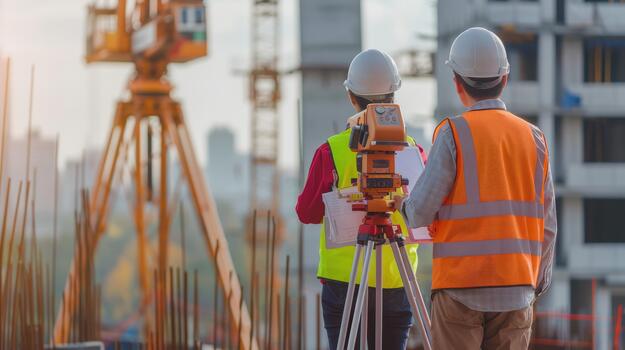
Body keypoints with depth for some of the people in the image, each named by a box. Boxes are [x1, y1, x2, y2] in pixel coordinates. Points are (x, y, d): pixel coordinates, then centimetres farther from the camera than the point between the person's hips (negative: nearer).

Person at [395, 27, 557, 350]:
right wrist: (539, 282, 19)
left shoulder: (454, 134, -7)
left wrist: (402, 203, 15)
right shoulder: (534, 138, 7)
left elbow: (419, 214, -8)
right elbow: (547, 225, 9)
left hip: (461, 289, -4)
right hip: (517, 290, 4)